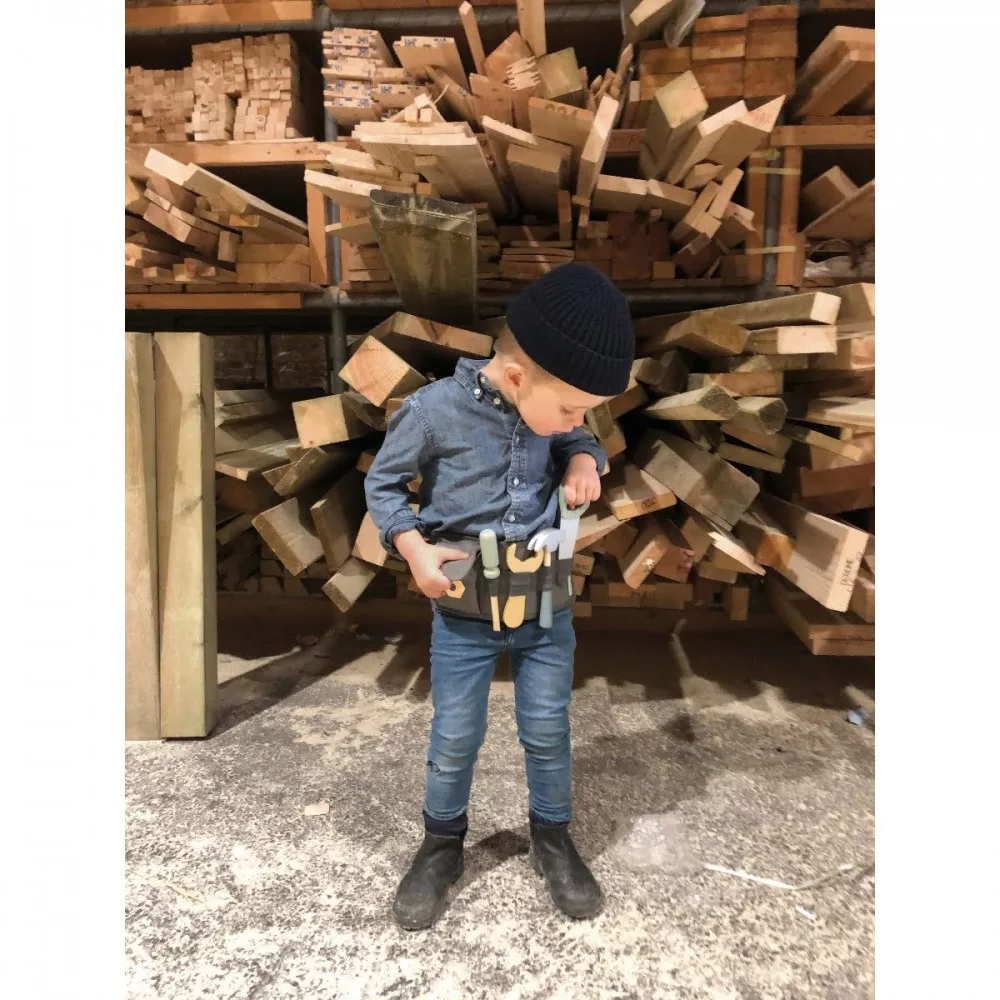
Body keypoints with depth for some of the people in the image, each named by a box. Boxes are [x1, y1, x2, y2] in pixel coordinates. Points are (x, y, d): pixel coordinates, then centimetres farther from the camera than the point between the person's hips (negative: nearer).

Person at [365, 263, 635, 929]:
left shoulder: (548, 408, -6)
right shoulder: (435, 409, -18)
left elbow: (581, 444, 16)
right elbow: (382, 483, -3)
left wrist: (584, 460, -7)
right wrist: (412, 545, -17)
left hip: (547, 606, 3)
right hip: (464, 614, -3)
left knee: (548, 732, 16)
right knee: (454, 740, 12)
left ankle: (553, 837, 41)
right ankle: (443, 844, 39)